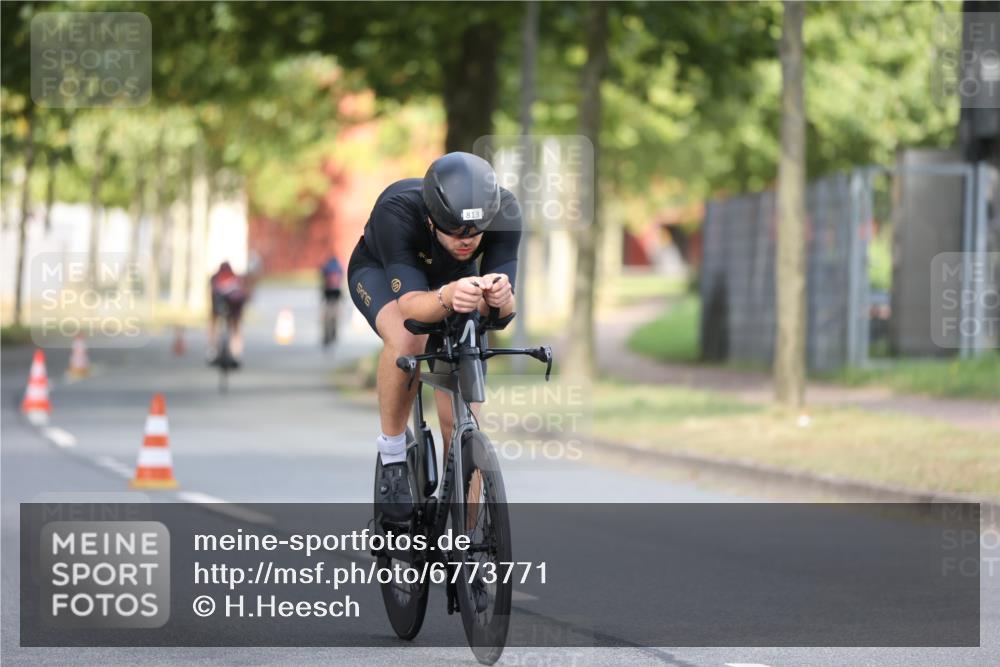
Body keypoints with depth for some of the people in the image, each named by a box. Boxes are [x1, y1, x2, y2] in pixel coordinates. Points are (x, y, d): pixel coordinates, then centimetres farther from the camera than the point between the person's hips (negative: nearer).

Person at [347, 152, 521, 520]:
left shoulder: (503, 211, -34)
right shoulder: (396, 212, -41)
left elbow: (503, 309, -35)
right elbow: (410, 304, -46)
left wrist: (498, 298, -59)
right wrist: (447, 297, -67)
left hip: (456, 278, 3)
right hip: (380, 272, -3)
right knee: (407, 340, -38)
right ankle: (392, 454, -16)